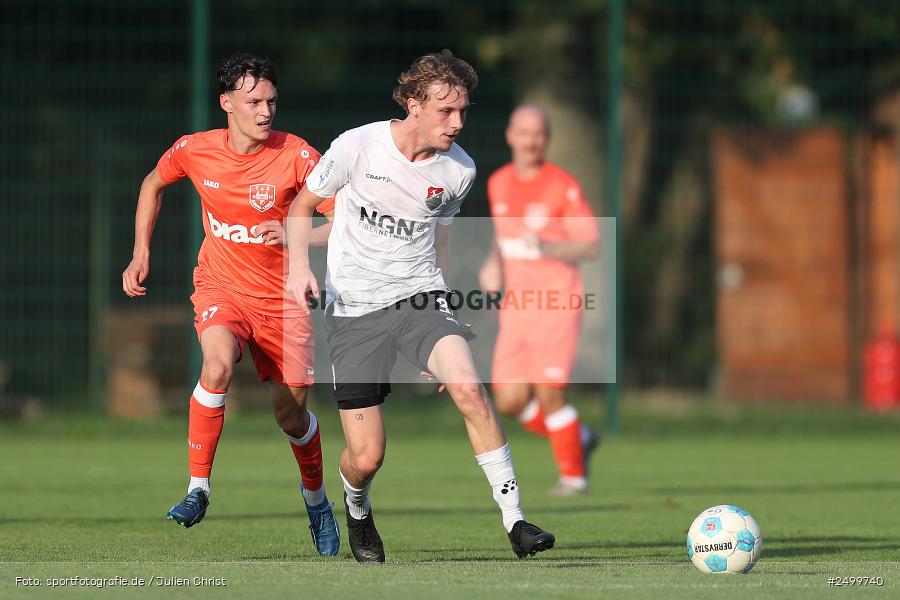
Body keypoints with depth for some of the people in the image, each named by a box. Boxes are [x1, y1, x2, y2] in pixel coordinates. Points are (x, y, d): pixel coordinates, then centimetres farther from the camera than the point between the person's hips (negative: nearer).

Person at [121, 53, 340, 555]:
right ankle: (198, 488, -21)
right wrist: (141, 254, 12)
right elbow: (154, 184, 16)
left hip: (281, 295, 0)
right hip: (221, 286, 0)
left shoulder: (297, 156, -15)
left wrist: (296, 236, -33)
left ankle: (316, 497, 37)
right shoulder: (195, 151, -7)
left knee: (291, 414, 6)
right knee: (218, 366, -31)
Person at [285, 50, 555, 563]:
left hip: (419, 298, 2)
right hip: (354, 309, -2)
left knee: (469, 388, -28)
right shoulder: (358, 146, -12)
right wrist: (300, 266, -13)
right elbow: (304, 204, 3)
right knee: (366, 457, -5)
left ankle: (515, 520, -23)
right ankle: (357, 512, 33)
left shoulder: (459, 169, -2)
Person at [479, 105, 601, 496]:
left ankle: (573, 475, 9)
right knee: (510, 402, -2)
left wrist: (547, 247, -26)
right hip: (515, 307, 5)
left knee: (548, 393, -12)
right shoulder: (499, 184, 9)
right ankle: (578, 439, 24)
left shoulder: (562, 186, -9)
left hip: (556, 303, -5)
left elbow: (592, 247, -9)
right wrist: (493, 264, 6)